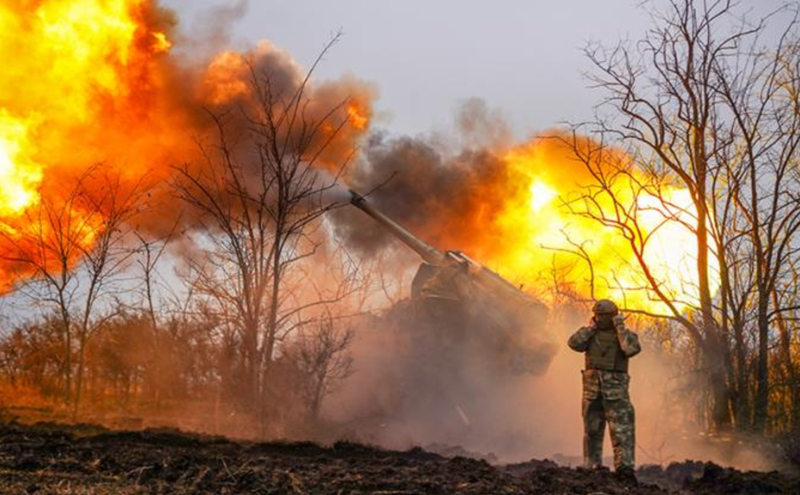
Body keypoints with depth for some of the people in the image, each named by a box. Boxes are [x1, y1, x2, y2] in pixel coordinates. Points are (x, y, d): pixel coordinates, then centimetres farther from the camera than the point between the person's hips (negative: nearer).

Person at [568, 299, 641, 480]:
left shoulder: (625, 334, 4)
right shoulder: (591, 334, 11)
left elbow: (632, 349, -18)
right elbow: (574, 343, -6)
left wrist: (620, 326, -10)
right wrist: (591, 326, -2)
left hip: (615, 389, -3)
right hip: (592, 388, 3)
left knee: (622, 429, -10)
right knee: (592, 429, 8)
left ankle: (624, 467, -15)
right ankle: (591, 467, 14)